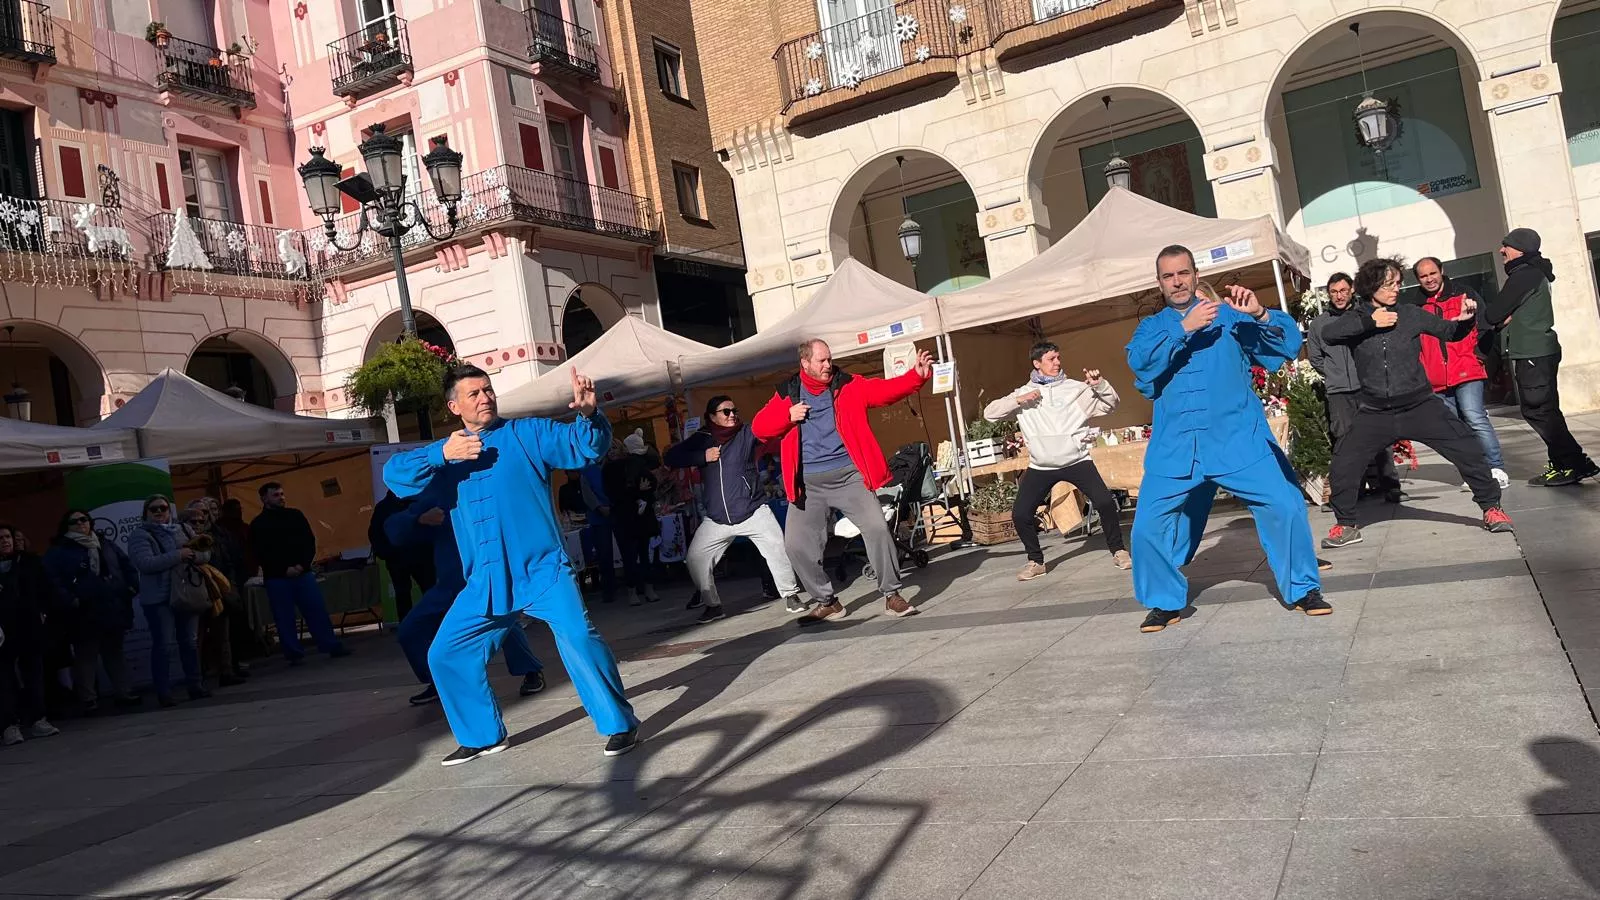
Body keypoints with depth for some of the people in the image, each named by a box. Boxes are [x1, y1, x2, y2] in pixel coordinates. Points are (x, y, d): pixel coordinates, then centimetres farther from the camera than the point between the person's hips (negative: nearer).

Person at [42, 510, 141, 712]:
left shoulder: (107, 546, 17)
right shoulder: (58, 551, 1)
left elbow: (127, 565, 18)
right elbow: (52, 579, -10)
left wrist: (131, 586, 2)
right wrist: (68, 600, -21)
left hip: (113, 609, 4)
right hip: (84, 613, -4)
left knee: (114, 652, 11)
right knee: (86, 656, 0)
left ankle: (121, 692, 16)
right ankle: (88, 699, 5)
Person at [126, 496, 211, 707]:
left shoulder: (182, 529, 14)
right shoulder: (139, 535, -2)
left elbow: (205, 553, 10)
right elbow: (146, 563, -18)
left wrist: (195, 555, -12)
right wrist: (177, 556, -20)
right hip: (159, 598, -5)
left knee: (190, 642, 10)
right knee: (162, 645, -3)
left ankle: (195, 685, 18)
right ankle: (164, 693, 3)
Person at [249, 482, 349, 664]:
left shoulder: (296, 515, 11)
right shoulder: (258, 524, 2)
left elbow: (310, 541, 8)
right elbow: (260, 553, -5)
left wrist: (302, 564, -7)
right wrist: (285, 569, -13)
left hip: (303, 573, 2)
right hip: (277, 578, -2)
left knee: (318, 610, 0)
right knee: (284, 618, 1)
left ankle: (332, 646, 5)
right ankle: (294, 654, 7)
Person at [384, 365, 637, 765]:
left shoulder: (527, 433, 2)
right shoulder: (445, 453, 11)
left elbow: (587, 447, -7)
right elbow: (394, 473, -4)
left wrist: (589, 413, -30)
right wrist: (441, 455, -21)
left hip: (542, 570, -5)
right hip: (485, 584, 5)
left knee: (577, 636, -23)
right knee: (445, 656, 9)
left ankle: (619, 724, -9)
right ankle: (483, 736, 27)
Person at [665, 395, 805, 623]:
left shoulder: (747, 433, 0)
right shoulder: (701, 440, 7)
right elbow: (672, 457, 3)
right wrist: (703, 457, -9)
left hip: (753, 511, -3)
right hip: (716, 520, 3)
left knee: (778, 547, -19)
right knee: (695, 559, 2)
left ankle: (790, 595, 0)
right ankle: (712, 605, 21)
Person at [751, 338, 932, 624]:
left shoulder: (849, 385, 4)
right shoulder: (786, 394, 6)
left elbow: (886, 390, -7)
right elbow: (758, 427, 5)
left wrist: (917, 375, -22)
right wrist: (788, 415, -10)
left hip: (848, 474, -1)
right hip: (808, 482, 1)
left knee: (877, 527, -13)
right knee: (796, 543, -3)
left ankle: (891, 595, 4)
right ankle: (826, 602, 15)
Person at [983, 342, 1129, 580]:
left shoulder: (1075, 388, 1)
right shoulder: (1023, 393, 5)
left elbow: (1111, 404, 1)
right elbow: (989, 413, 0)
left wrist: (1100, 384, -18)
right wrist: (1018, 401, -13)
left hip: (1076, 460, -1)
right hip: (1041, 467, 1)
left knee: (1105, 502, -14)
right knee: (1020, 514, -6)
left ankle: (1118, 551, 8)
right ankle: (1035, 561, 15)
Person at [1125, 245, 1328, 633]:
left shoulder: (1231, 316, 9)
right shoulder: (1151, 328, 13)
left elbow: (1289, 346, 1)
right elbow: (1140, 363, -8)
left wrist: (1260, 313, -16)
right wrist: (1183, 329, -18)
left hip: (1239, 438, -1)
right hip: (1175, 446, 1)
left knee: (1284, 507, -11)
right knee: (1148, 527, -4)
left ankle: (1303, 589, 10)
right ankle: (1166, 603, 16)